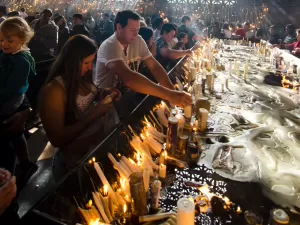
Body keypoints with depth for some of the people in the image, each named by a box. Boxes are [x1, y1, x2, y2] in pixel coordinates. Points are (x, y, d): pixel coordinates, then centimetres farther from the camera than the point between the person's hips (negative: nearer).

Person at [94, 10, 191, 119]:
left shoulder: (138, 40, -3)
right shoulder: (109, 47, -25)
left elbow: (154, 66, -4)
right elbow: (128, 78, -41)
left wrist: (173, 91, -22)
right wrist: (169, 94, -46)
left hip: (128, 94, 7)